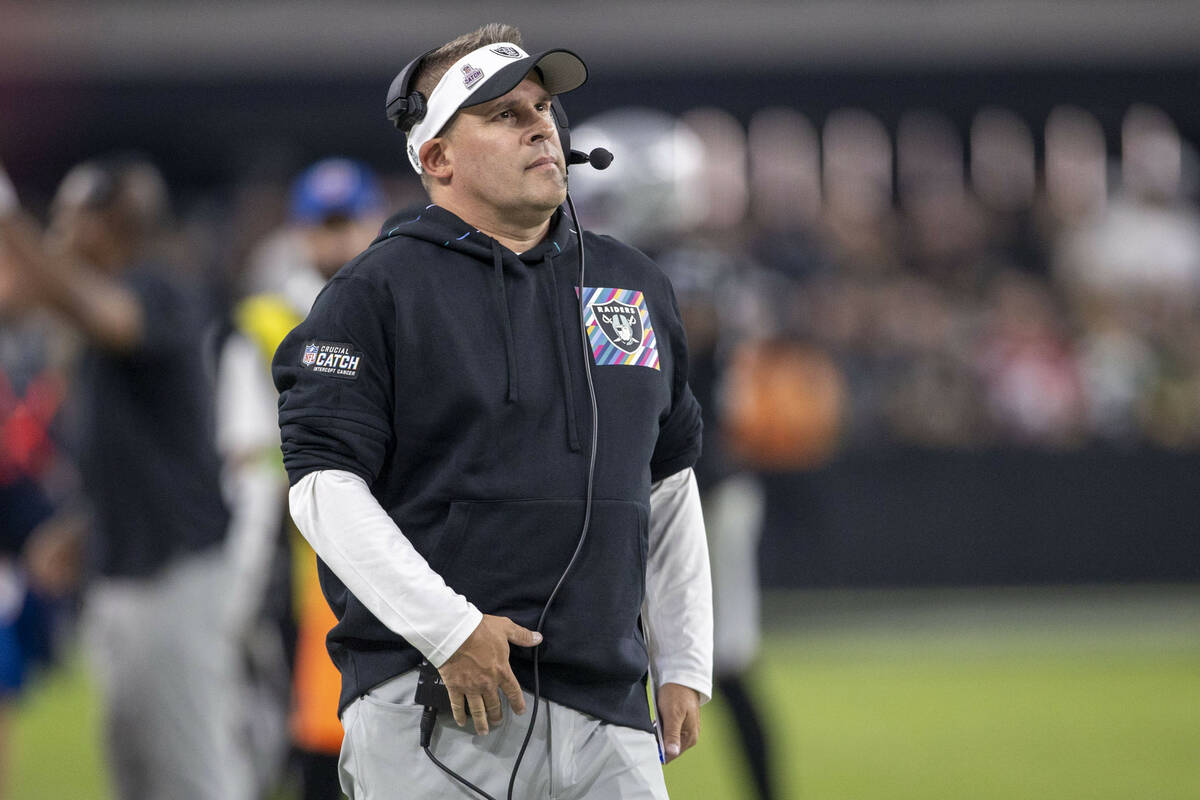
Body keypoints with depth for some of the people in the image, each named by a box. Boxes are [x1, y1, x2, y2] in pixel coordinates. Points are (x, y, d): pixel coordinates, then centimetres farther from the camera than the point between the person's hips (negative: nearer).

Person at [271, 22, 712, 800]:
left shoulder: (636, 286, 18)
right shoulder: (379, 292, 0)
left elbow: (670, 488, 23)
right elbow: (323, 485, -8)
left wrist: (684, 668, 16)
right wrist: (447, 628, -17)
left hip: (607, 720, 5)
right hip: (431, 708, -5)